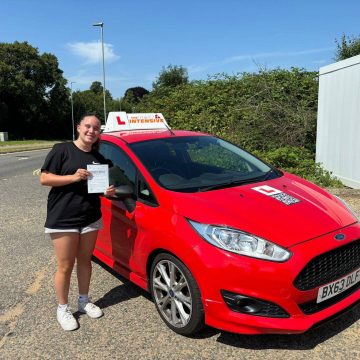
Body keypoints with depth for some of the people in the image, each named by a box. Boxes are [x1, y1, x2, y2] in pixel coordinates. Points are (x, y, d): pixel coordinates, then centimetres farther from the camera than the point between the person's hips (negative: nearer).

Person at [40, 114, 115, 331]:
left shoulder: (99, 158, 10)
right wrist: (74, 177, -22)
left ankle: (84, 300, 34)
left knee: (85, 260, 16)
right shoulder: (62, 150, -7)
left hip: (91, 218, 5)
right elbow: (44, 179, -10)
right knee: (66, 266, 4)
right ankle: (63, 309, 22)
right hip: (62, 219, -5)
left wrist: (108, 191, -4)